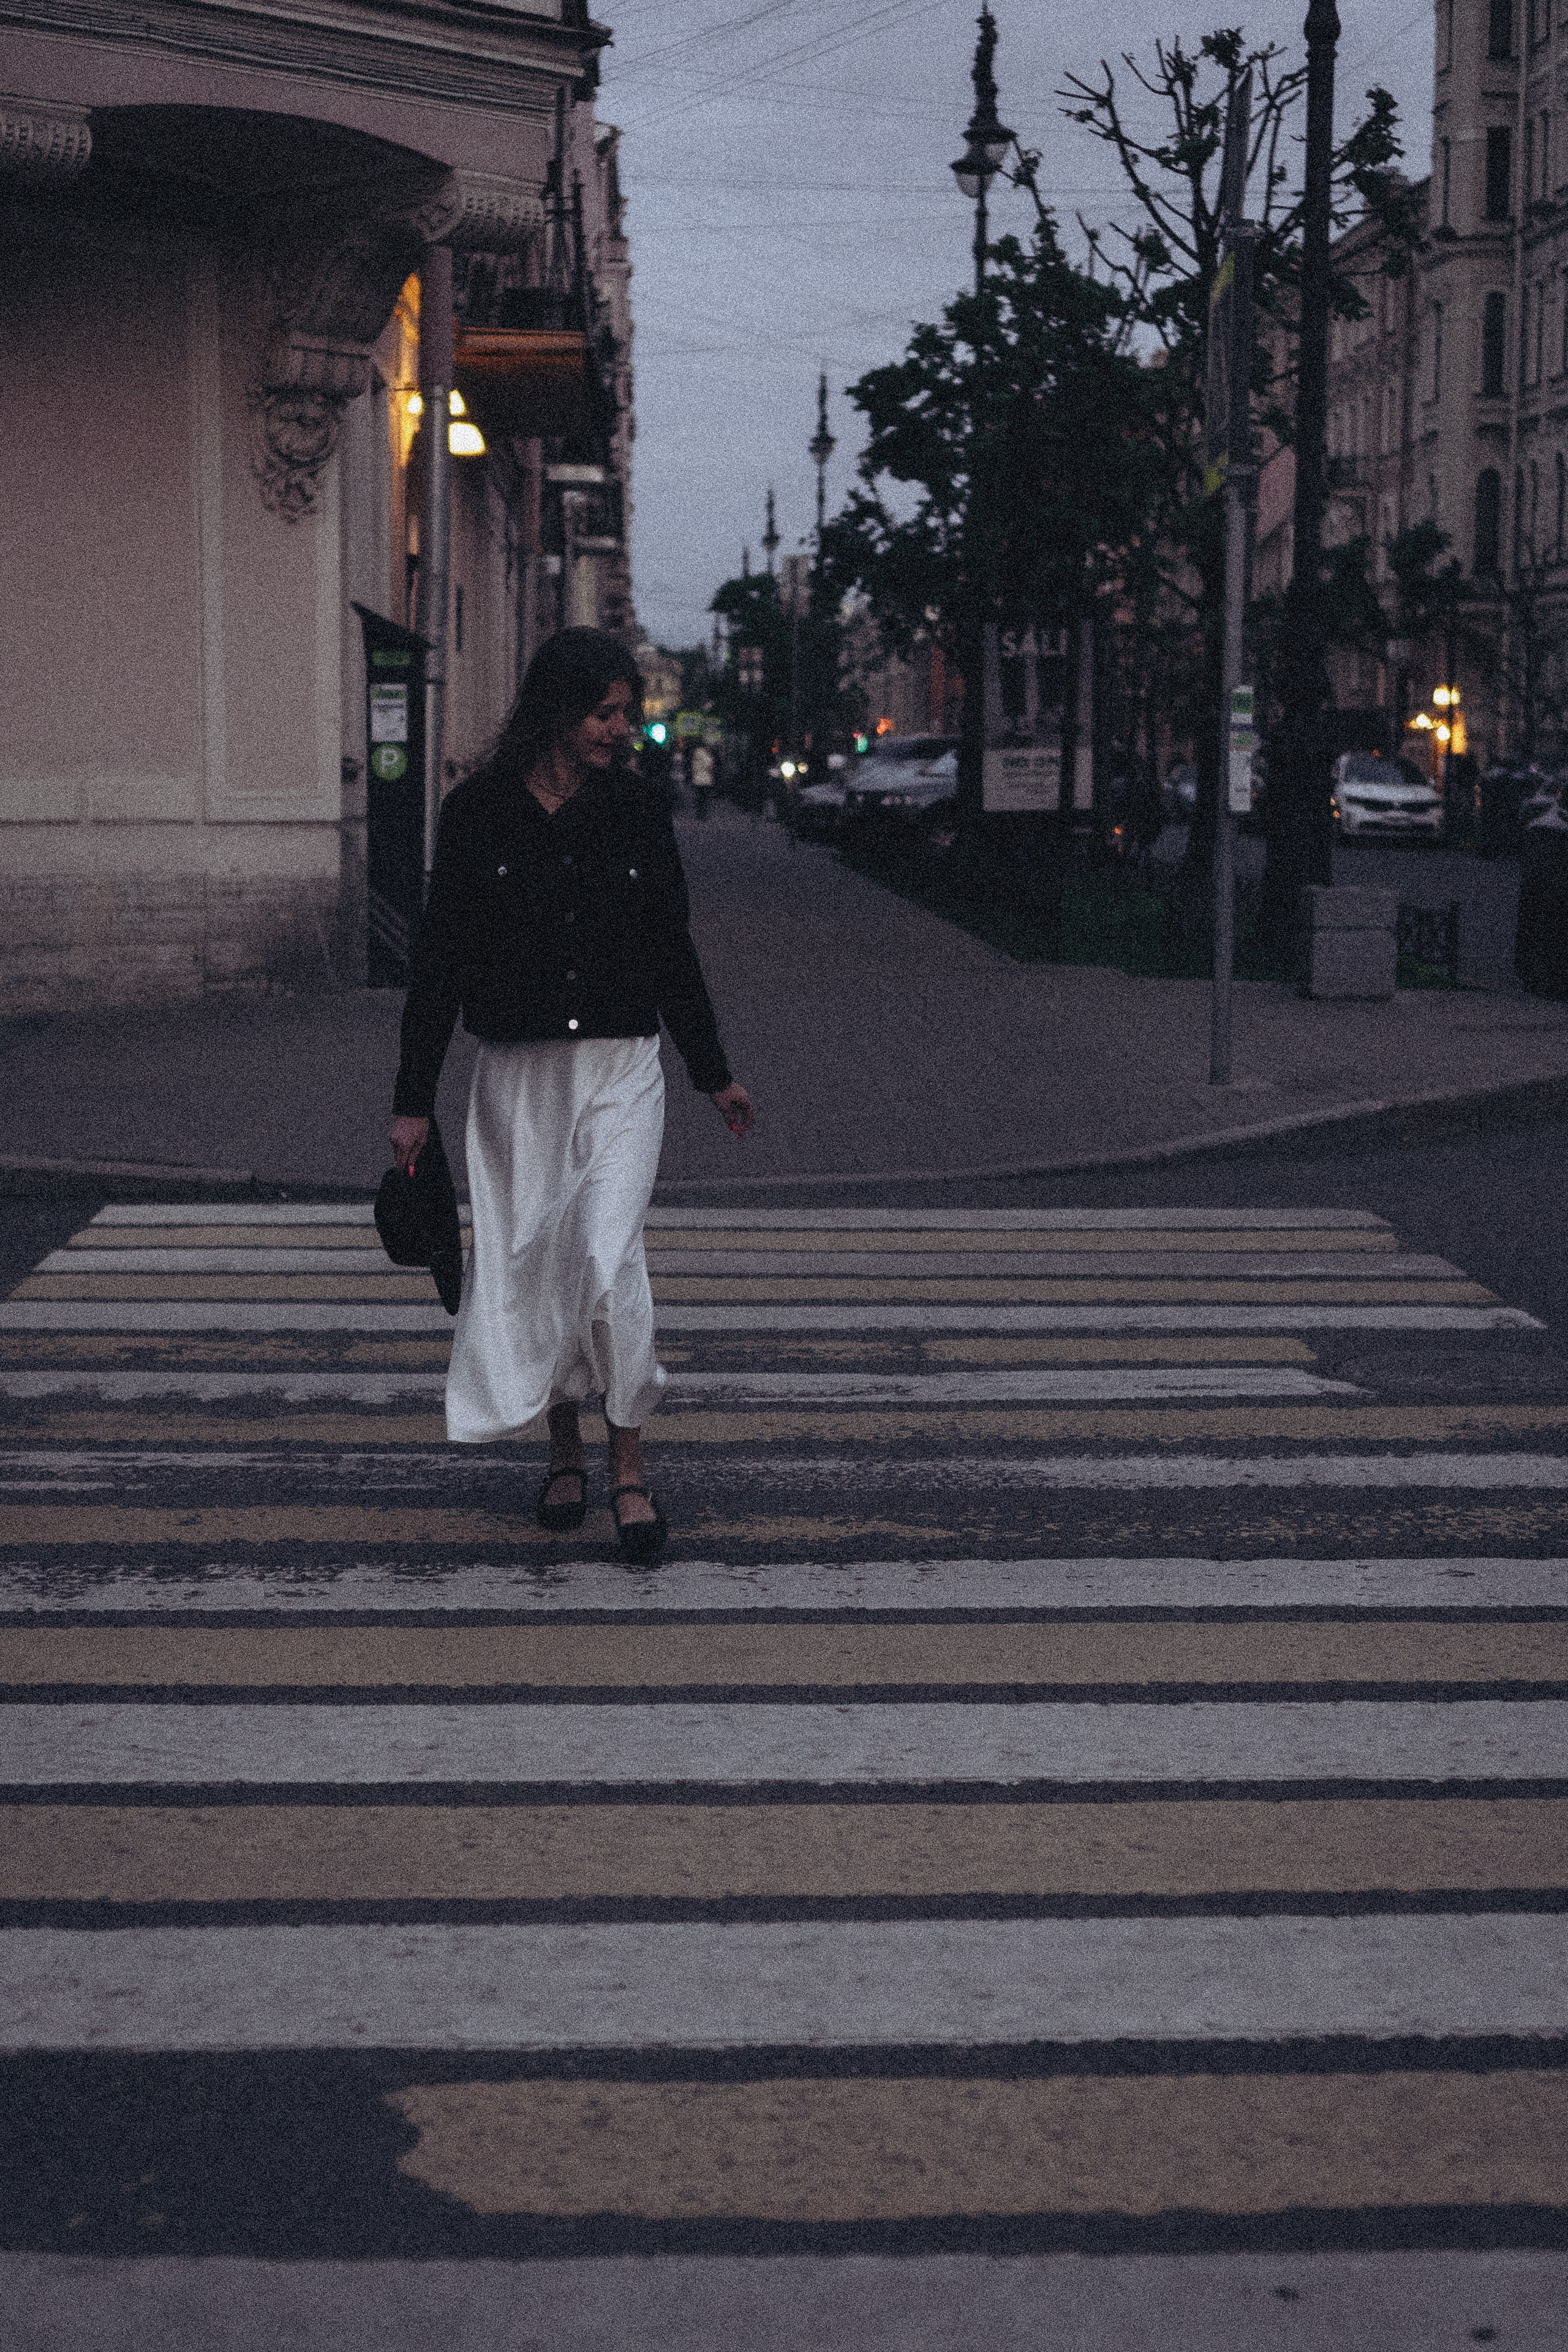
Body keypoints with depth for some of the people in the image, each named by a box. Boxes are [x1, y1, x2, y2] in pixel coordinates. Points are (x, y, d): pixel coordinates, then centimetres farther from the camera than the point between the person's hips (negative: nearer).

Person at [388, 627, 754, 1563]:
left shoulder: (638, 811, 2)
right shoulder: (479, 814, -3)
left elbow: (673, 949, 12)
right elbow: (439, 959, 0)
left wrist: (714, 1071, 18)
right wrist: (414, 1101, -1)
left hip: (623, 1071, 0)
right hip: (519, 1074, 0)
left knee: (611, 1259, -12)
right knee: (534, 1263, 8)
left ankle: (630, 1469, -2)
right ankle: (566, 1451, 27)